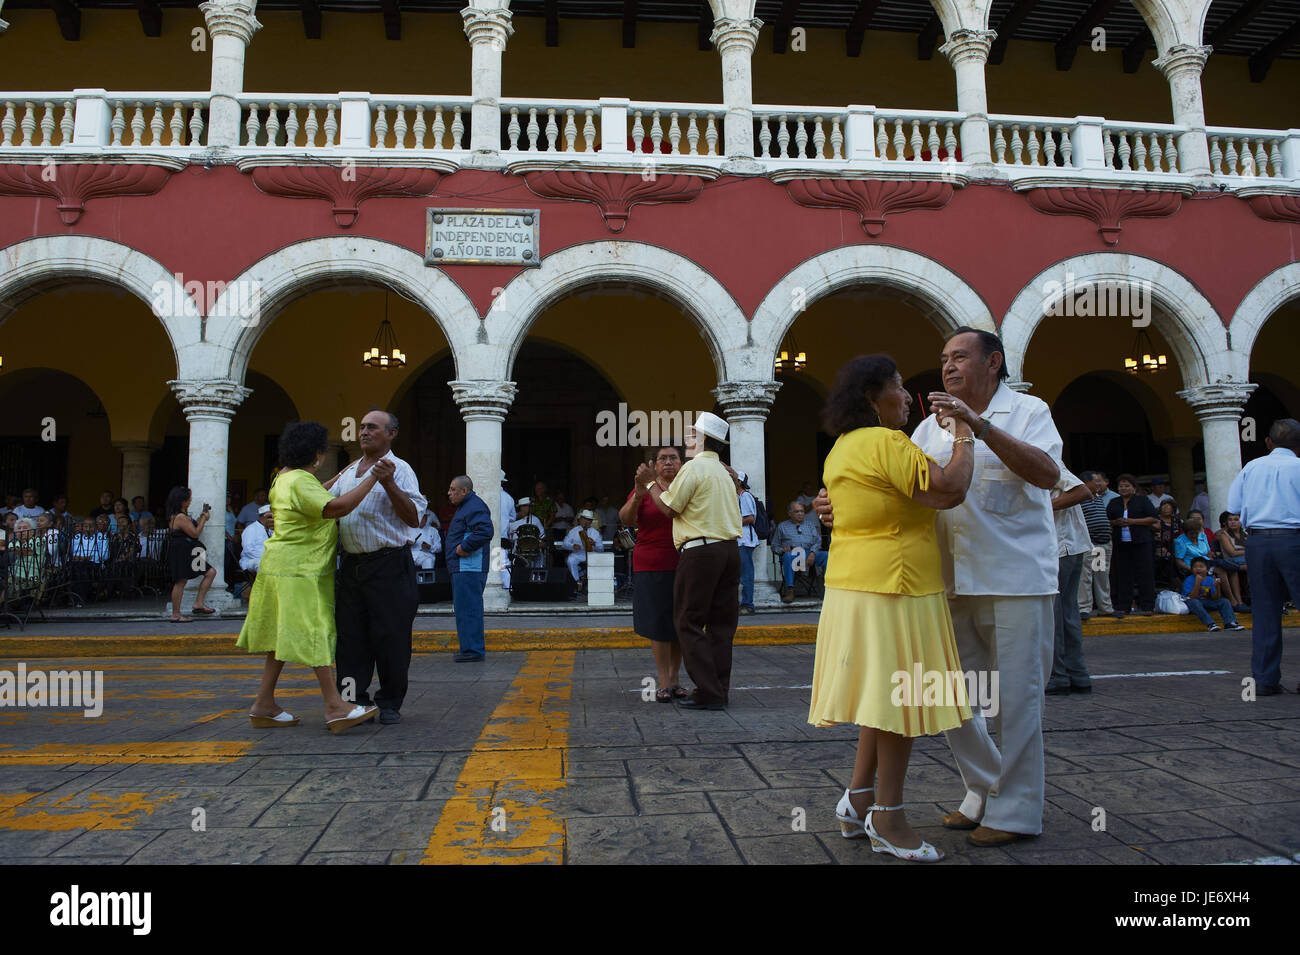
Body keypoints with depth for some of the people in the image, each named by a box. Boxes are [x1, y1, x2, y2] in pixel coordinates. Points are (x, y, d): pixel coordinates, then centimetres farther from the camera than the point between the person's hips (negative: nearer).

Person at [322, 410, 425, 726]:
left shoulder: (399, 469, -4)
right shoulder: (348, 472, 18)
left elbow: (414, 518, -15)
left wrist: (389, 484, -23)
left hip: (389, 566, -6)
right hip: (351, 565, 7)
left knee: (390, 637, 0)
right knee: (351, 637, 8)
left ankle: (390, 703, 13)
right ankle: (354, 702, 17)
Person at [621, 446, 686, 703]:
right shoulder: (646, 489, 0)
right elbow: (626, 519, -10)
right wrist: (636, 498, -29)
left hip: (684, 565, 3)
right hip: (652, 564, -2)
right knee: (659, 622, -2)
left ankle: (675, 677, 20)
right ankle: (663, 681, 6)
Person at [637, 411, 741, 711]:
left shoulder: (694, 467, -8)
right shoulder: (722, 471, 20)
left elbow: (668, 507, -6)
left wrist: (650, 483, 9)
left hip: (701, 551, -8)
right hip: (730, 549, 8)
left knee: (689, 622, -1)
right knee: (721, 622, 10)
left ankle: (708, 692, -3)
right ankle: (720, 690, 13)